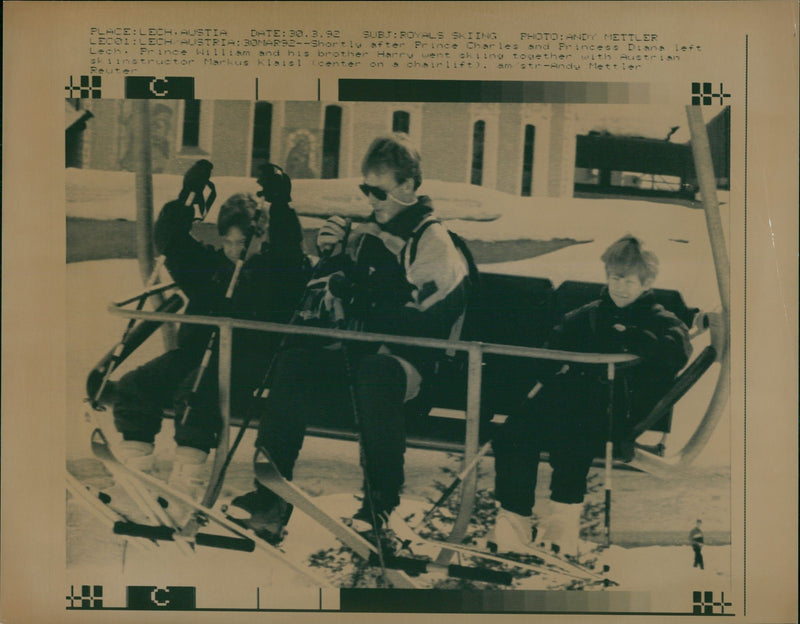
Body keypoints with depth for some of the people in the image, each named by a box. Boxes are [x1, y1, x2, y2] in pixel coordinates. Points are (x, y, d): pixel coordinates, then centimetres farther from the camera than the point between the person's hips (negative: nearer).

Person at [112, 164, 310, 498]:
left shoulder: (278, 271, 2)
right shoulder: (211, 263, 17)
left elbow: (290, 251, -19)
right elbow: (169, 242, 17)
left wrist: (280, 206, -28)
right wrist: (184, 201, 2)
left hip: (245, 362, -6)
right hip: (196, 351, 6)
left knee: (195, 392, -35)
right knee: (132, 386, -12)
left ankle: (184, 483, -29)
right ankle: (134, 472, -4)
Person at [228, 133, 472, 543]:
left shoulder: (432, 242, -3)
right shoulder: (365, 234, 16)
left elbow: (423, 322, -14)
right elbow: (335, 305, 21)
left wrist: (363, 303, -16)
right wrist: (333, 257, 5)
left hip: (407, 361, -5)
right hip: (360, 352, 6)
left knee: (375, 373, -39)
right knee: (292, 363, -21)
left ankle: (381, 498, -22)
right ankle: (271, 498, -17)